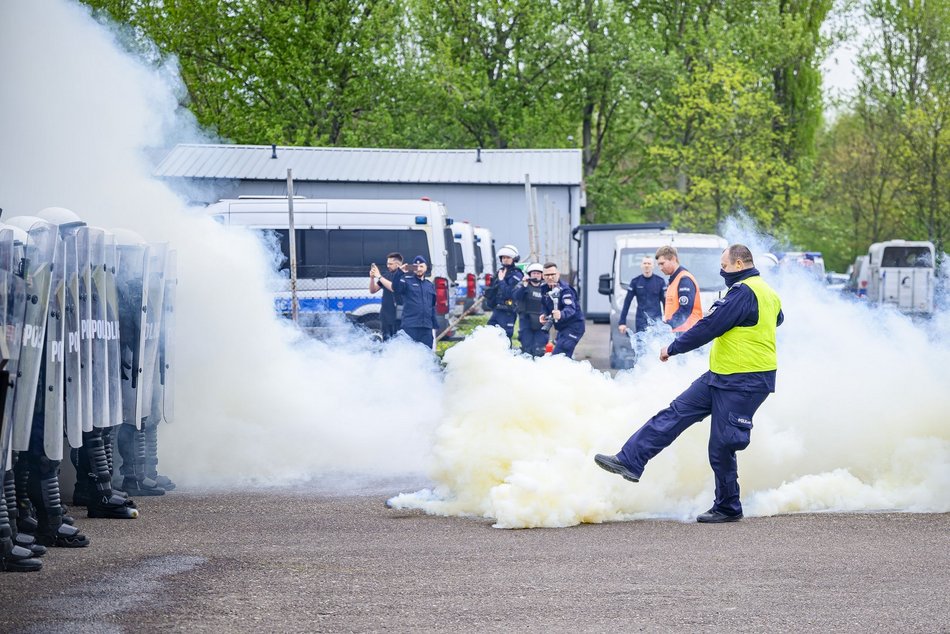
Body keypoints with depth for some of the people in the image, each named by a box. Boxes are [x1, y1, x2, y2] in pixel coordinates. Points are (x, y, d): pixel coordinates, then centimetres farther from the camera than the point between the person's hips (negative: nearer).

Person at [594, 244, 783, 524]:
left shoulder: (743, 292, -19)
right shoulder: (768, 293, 13)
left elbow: (709, 326, -19)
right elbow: (778, 319, 35)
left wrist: (673, 348, -8)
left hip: (742, 385, -10)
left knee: (721, 447, -2)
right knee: (676, 413, 6)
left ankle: (727, 508, 12)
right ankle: (629, 461, 4)